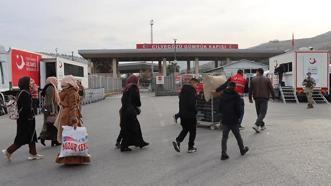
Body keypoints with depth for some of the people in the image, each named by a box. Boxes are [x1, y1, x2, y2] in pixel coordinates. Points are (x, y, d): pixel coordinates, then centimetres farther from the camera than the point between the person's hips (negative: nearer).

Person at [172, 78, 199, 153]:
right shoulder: (192, 90, -16)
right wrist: (195, 111, -8)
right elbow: (192, 103, -23)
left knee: (185, 129, 20)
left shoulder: (183, 89, 12)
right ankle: (191, 147, 15)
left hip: (182, 114, 8)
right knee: (192, 131, 8)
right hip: (190, 114, -8)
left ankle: (177, 141, 0)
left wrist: (181, 112, 15)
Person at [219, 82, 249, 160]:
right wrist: (239, 116, 5)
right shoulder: (236, 96, -13)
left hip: (225, 120, 3)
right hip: (234, 120, -3)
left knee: (224, 137, 6)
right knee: (237, 136, 13)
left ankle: (223, 154, 3)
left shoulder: (222, 95, 1)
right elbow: (239, 109, -13)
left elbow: (220, 108, 6)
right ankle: (242, 150, 32)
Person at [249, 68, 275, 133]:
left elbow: (250, 90, 2)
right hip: (264, 98, -3)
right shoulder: (267, 79, -1)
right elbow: (271, 89, 0)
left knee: (259, 112, 15)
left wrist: (250, 98, 9)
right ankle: (256, 125, -21)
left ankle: (262, 125, 24)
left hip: (256, 98, 3)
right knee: (262, 113, -5)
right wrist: (273, 97, 11)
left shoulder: (253, 79, 3)